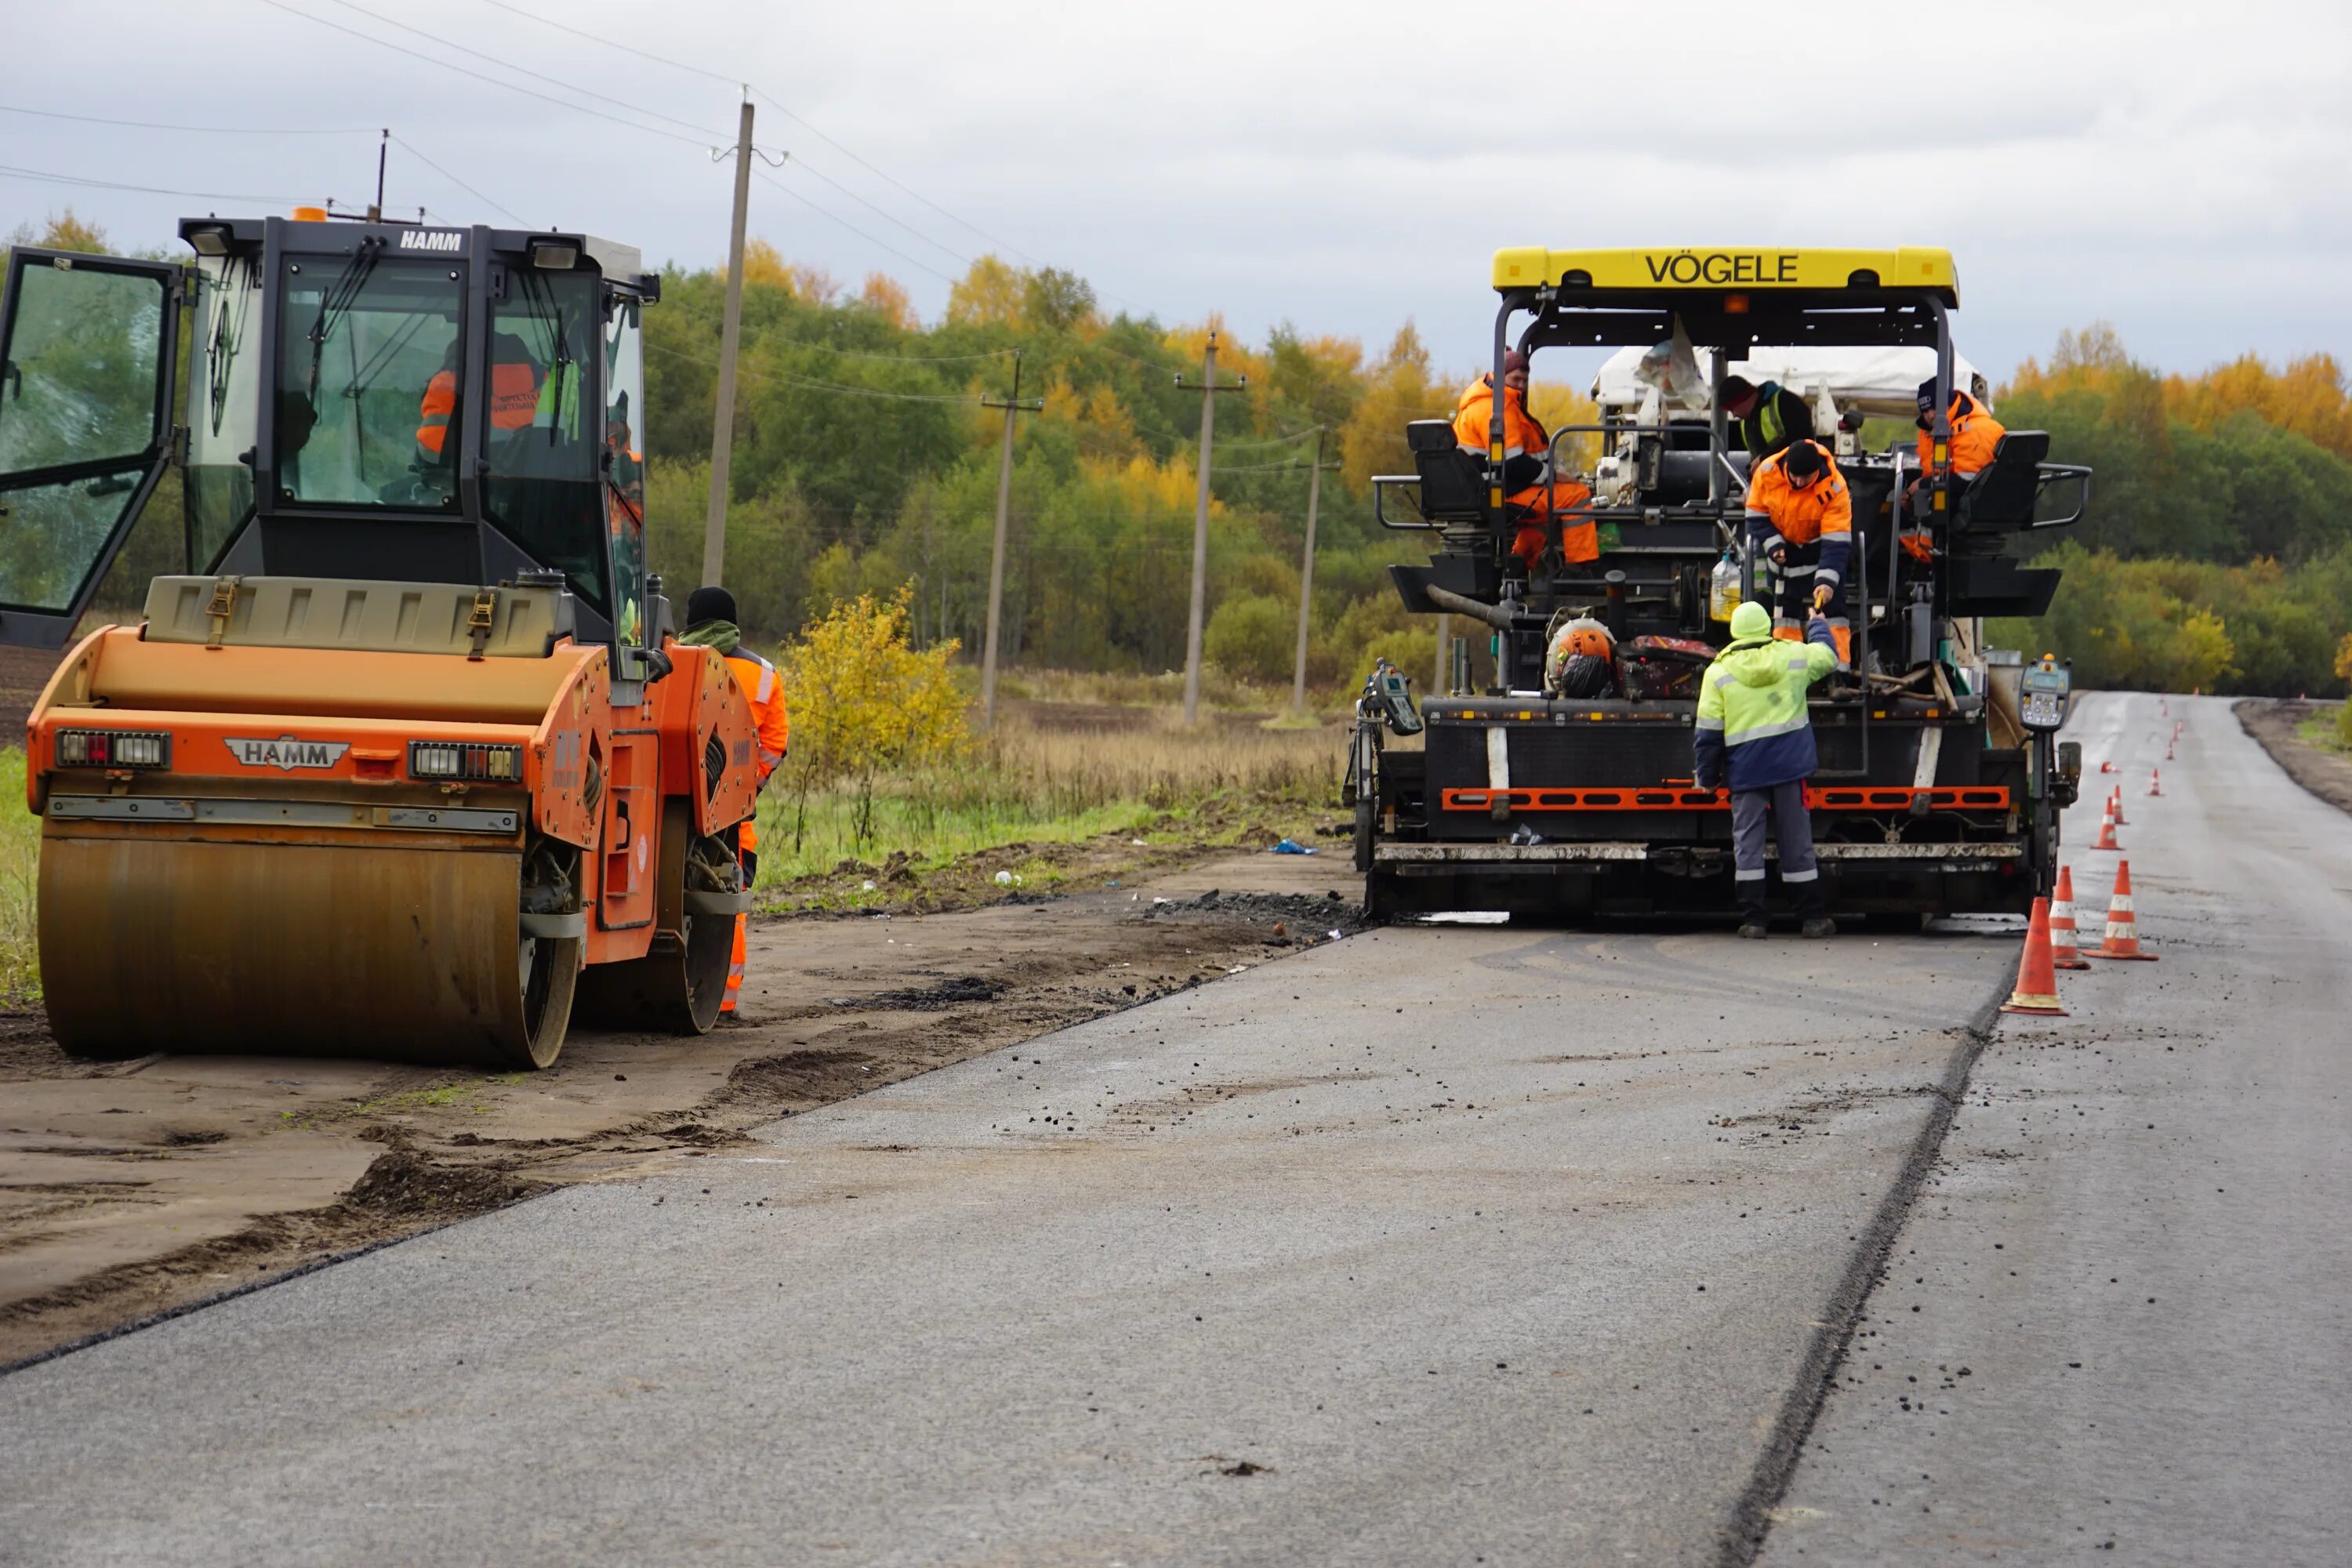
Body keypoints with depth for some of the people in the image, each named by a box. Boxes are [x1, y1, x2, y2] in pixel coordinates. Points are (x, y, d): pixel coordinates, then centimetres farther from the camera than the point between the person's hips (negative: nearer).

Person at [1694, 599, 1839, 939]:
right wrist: (1818, 626, 44)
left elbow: (1708, 731, -2)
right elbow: (1826, 655, 24)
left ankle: (1753, 918, -3)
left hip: (1745, 770, -1)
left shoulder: (1718, 673, -3)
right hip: (1790, 766, 2)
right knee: (1797, 841, 7)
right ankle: (1813, 916, 10)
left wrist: (1706, 775, 7)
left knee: (1747, 842, 2)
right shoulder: (1793, 657, 1)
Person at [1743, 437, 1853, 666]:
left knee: (1831, 602, -11)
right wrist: (1773, 545, -20)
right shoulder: (1767, 472, -25)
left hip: (1820, 543, -3)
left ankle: (1839, 666, -12)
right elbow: (1757, 515, -8)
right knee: (1785, 604, 3)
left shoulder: (1834, 488, -32)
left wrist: (1827, 580, -40)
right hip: (1784, 542, 3)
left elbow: (1836, 542, -32)